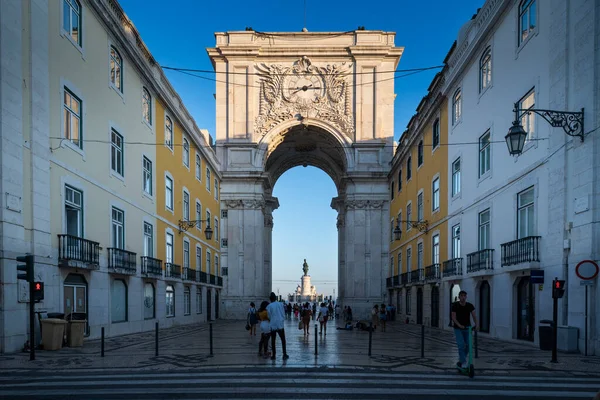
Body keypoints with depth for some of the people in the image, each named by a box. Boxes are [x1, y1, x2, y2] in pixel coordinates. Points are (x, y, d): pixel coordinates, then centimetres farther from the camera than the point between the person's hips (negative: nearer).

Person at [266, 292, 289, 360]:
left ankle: (273, 355, 9)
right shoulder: (280, 304, -1)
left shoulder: (269, 306, -5)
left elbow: (269, 316, 4)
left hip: (272, 326, 0)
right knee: (283, 340, 8)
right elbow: (283, 314, 3)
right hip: (280, 325, 0)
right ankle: (284, 355, 4)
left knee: (273, 340, 8)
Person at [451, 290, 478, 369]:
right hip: (458, 328, -3)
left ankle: (461, 360, 24)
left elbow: (474, 316, -14)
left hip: (467, 328, 3)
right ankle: (463, 362, -6)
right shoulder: (455, 305, -11)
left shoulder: (470, 305, -6)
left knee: (468, 346, 3)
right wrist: (459, 325, -31)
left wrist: (476, 325, -31)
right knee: (461, 345, -15)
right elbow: (453, 317, -15)